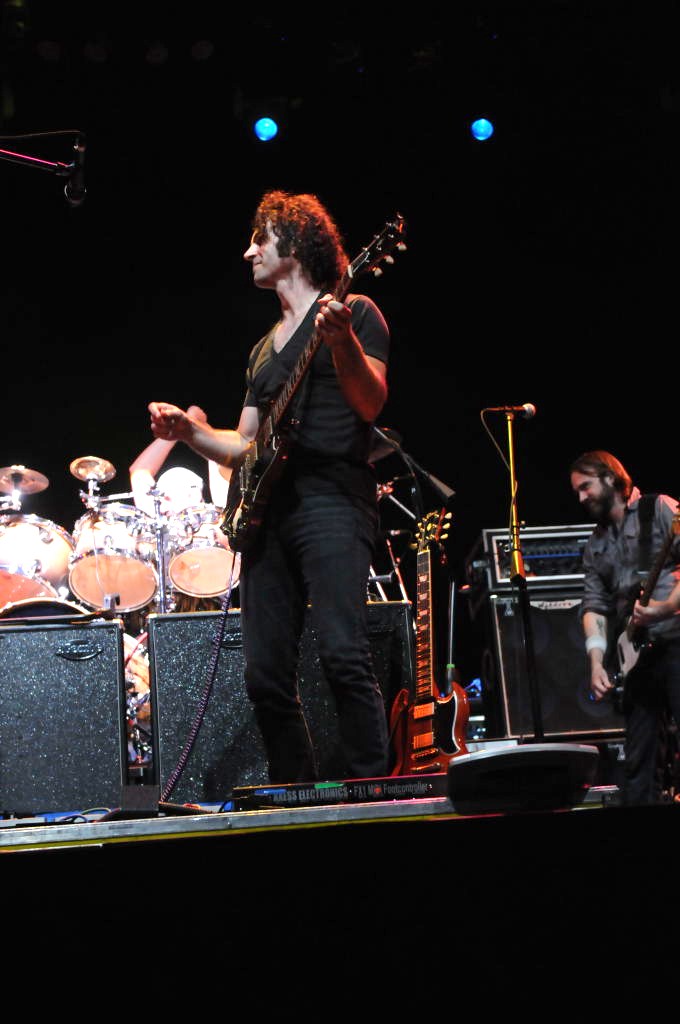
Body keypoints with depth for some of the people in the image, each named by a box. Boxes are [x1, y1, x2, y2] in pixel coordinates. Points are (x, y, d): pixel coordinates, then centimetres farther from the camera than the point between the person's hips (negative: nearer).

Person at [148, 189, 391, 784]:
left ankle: (372, 787, -14)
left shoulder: (354, 311, 5)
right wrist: (190, 432, 8)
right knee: (266, 674, 1)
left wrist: (341, 339, -25)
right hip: (268, 507, 7)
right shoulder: (266, 348, 26)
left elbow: (371, 404, -9)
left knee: (344, 655, -20)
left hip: (332, 500, -7)